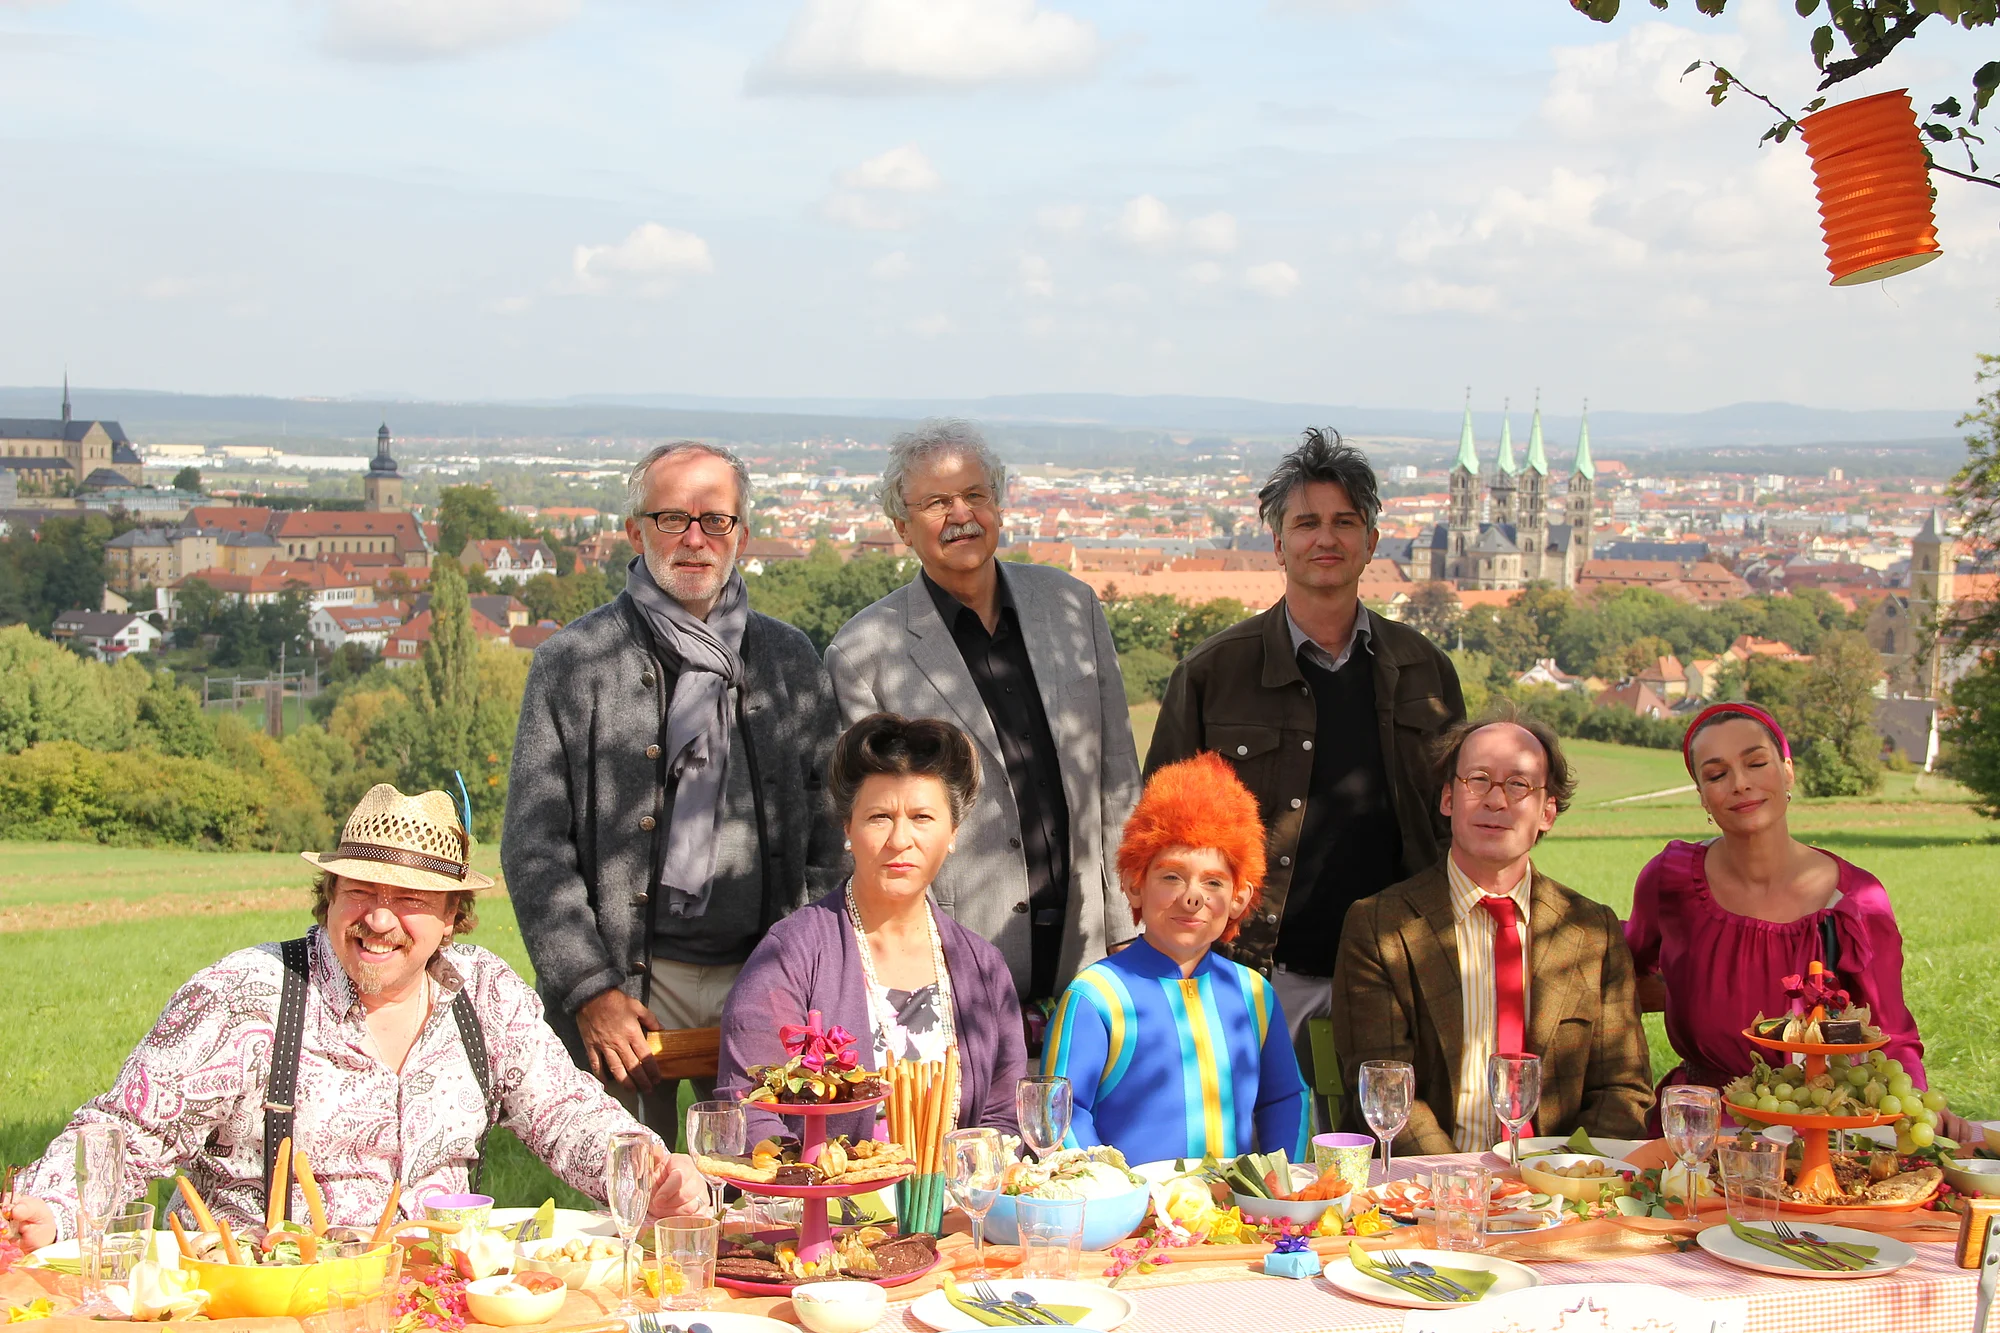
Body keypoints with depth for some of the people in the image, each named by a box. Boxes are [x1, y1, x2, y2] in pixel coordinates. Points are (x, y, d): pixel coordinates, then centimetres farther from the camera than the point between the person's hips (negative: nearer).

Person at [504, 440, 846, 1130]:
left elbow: (829, 837, 13)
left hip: (763, 981, 2)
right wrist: (590, 991, -9)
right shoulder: (572, 660, 3)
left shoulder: (791, 659, 12)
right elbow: (533, 847, 0)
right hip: (628, 989, -2)